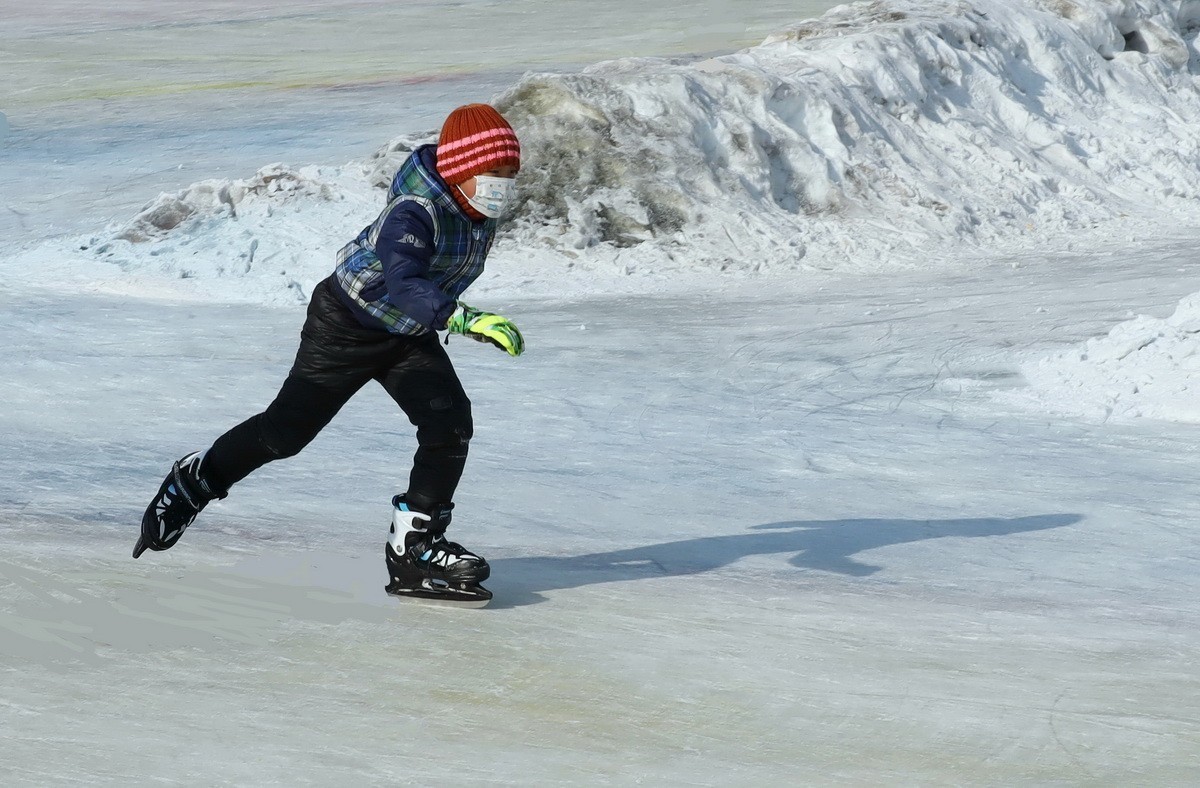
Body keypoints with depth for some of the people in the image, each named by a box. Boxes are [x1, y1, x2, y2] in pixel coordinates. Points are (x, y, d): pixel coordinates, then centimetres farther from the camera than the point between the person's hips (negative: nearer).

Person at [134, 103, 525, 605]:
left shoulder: (479, 210, -9)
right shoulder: (413, 212, -35)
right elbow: (404, 285, -51)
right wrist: (465, 319, -63)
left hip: (409, 334, 7)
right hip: (348, 323, -7)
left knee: (450, 421, -14)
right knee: (289, 426, 1)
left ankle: (414, 545, -7)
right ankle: (195, 480, 26)